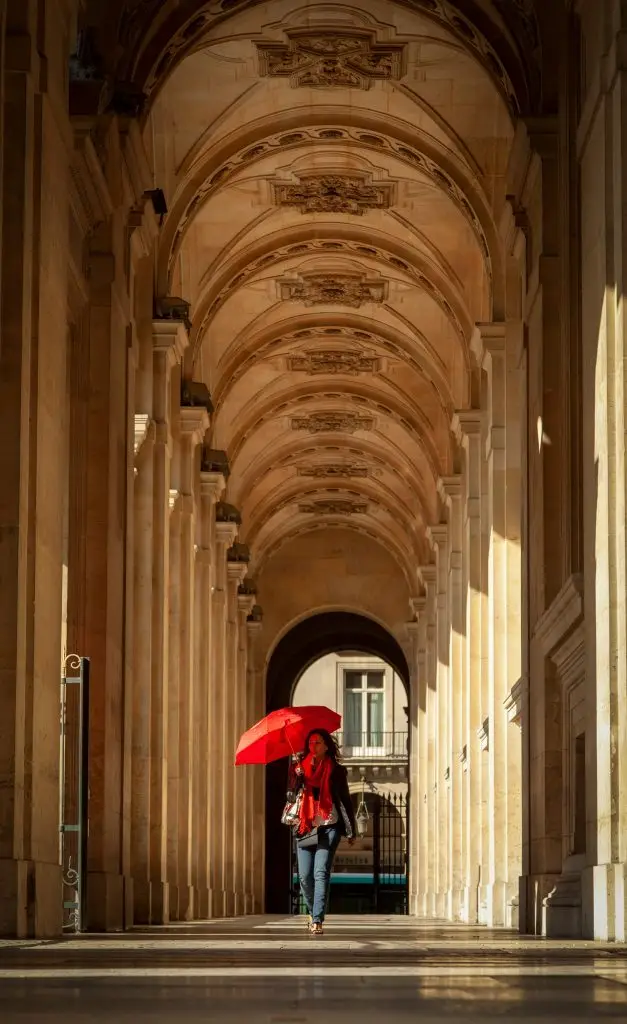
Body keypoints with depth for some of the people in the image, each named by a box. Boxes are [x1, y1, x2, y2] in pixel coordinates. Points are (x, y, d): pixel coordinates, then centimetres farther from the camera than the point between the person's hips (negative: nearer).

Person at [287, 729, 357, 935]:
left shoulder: (336, 770, 6)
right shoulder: (300, 767, 11)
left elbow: (345, 800, 7)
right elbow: (292, 794, 0)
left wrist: (351, 830, 4)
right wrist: (298, 777, -18)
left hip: (328, 827, -3)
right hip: (305, 828, 3)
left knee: (321, 873, -15)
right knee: (305, 876, 1)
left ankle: (317, 920, -20)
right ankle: (313, 912, 25)